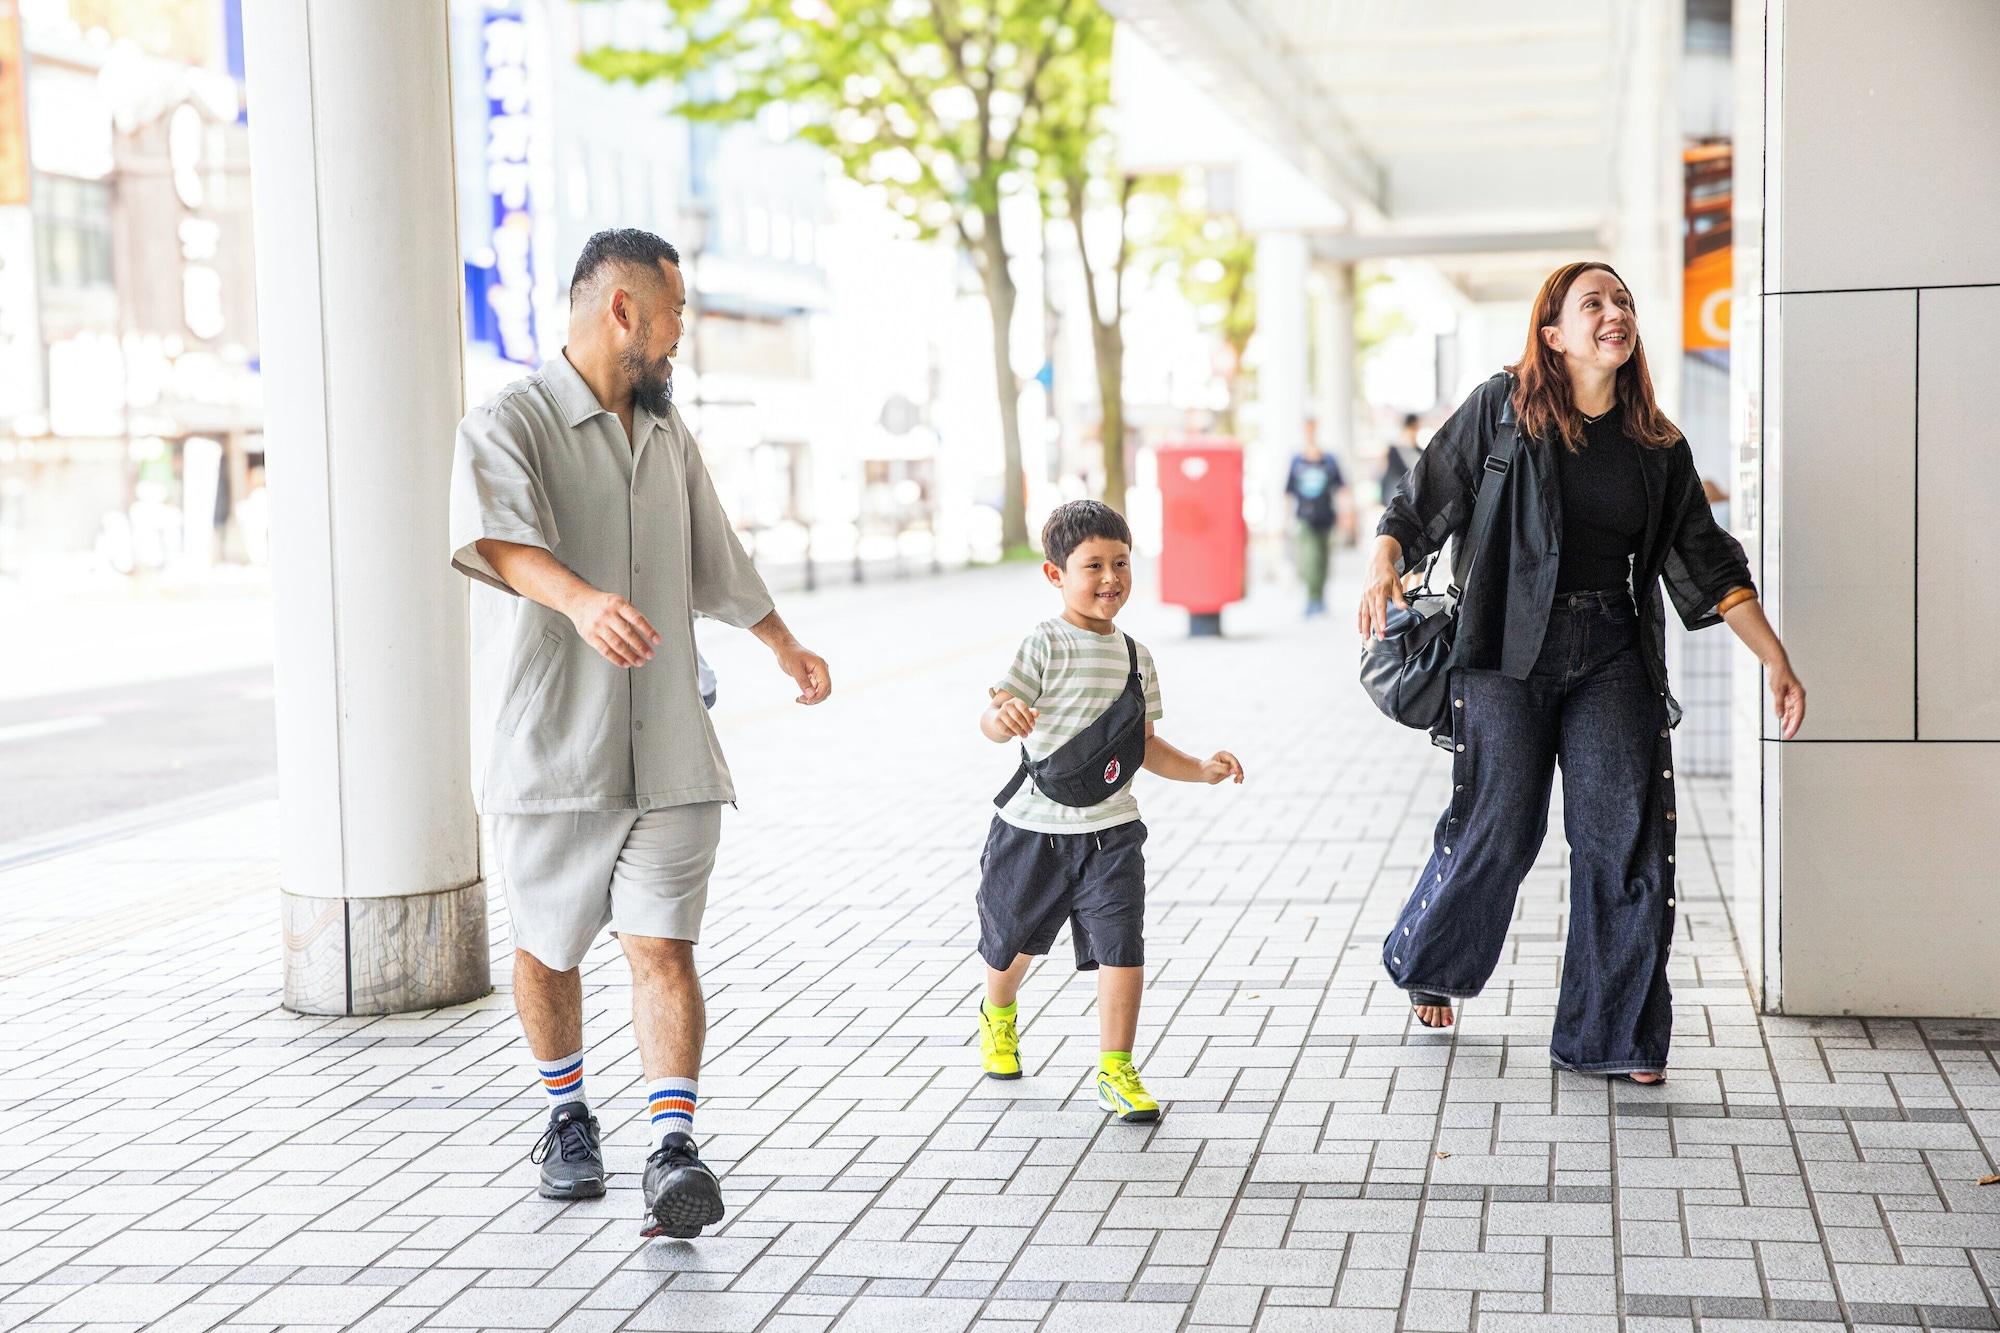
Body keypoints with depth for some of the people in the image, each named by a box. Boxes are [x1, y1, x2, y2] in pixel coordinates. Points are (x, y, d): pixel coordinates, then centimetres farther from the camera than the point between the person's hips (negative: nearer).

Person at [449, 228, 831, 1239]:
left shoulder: (667, 433, 16)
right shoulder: (507, 425, -7)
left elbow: (716, 560, 31)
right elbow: (500, 538, -28)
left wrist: (784, 646, 43)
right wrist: (583, 599, -48)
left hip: (668, 749, 4)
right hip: (548, 747, -4)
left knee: (663, 945, -8)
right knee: (548, 947, 10)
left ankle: (674, 1149, -12)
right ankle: (567, 1115, 33)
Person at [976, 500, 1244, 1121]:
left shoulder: (1134, 655, 5)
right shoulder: (1045, 645, -14)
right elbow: (994, 716, -24)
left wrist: (1201, 768, 1)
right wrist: (1004, 716, -47)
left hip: (1110, 831, 3)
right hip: (1033, 828, -3)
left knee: (1121, 948, -9)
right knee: (1014, 941, 18)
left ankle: (1116, 1071, 2)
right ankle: (998, 1017, 49)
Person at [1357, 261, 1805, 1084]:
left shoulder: (1656, 446, 9)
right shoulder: (1501, 411, -1)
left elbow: (1707, 562, 12)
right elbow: (1421, 505, 1)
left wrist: (1775, 660, 7)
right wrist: (1384, 566, -18)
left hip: (1612, 657, 3)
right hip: (1508, 648, -3)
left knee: (1626, 832, -4)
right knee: (1499, 829, -2)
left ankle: (1608, 1035, 7)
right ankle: (1424, 968, 27)